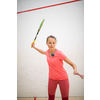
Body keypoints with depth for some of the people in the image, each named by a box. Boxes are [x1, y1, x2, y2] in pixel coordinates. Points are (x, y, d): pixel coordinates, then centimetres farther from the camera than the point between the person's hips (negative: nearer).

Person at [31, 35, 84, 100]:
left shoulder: (59, 53, -23)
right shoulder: (48, 52, -6)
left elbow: (73, 64, -21)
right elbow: (43, 52, 21)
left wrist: (75, 71, -41)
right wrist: (34, 47, 22)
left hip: (62, 78, -4)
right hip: (52, 78, 4)